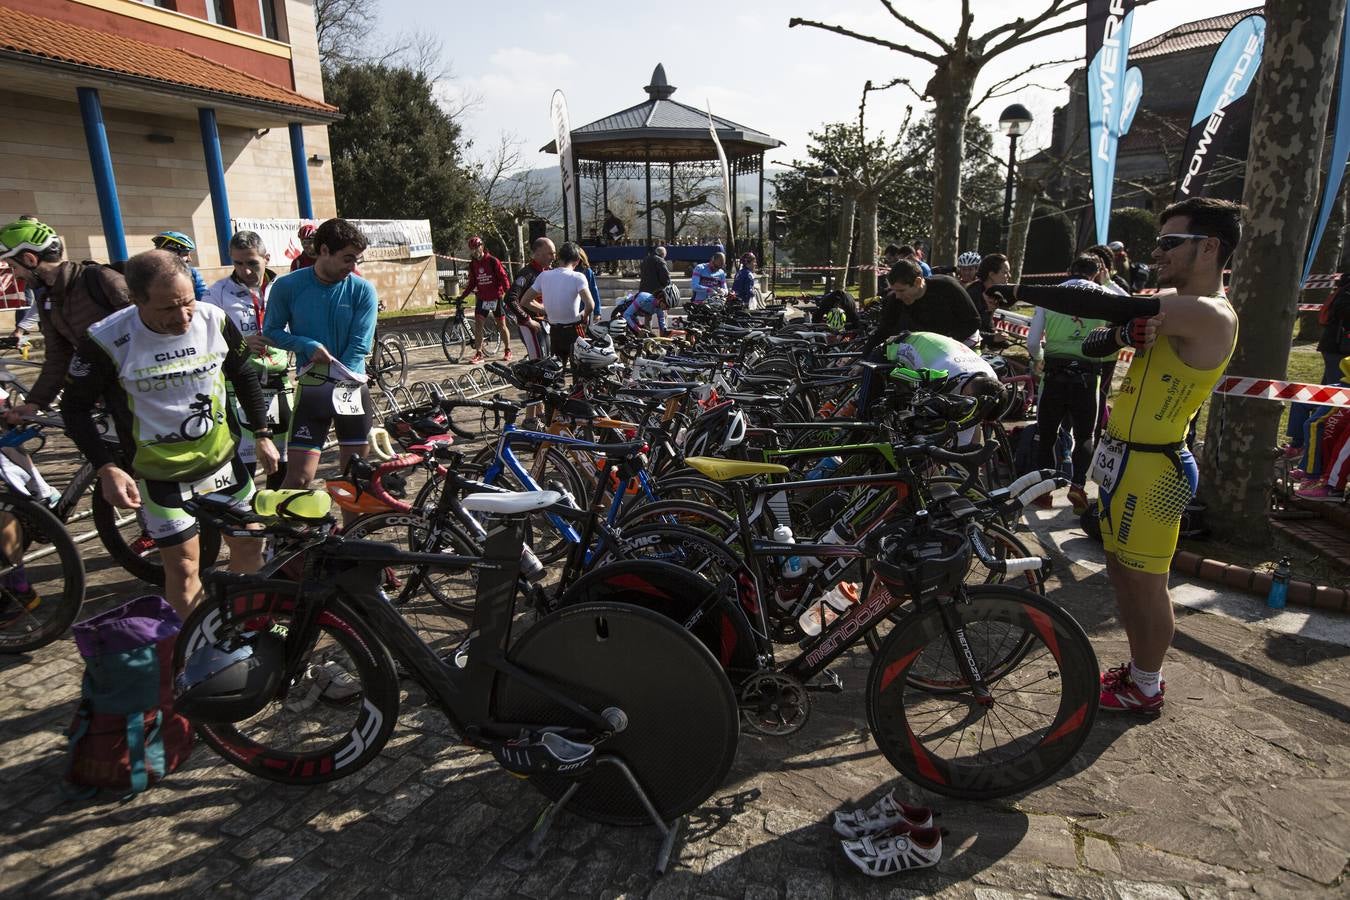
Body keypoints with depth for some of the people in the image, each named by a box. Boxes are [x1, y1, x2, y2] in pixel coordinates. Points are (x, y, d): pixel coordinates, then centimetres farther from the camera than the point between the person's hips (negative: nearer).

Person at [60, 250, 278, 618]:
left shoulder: (215, 320, -12)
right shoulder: (107, 340, -20)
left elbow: (244, 375, 6)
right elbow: (75, 406, -6)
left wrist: (262, 435, 6)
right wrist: (106, 468, -17)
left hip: (223, 461, 3)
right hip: (160, 475, -3)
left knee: (249, 544, 12)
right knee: (184, 567, 4)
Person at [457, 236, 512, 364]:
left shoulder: (493, 261, -8)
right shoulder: (473, 264, 7)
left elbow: (503, 278, -7)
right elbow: (472, 283, 14)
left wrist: (508, 294, -14)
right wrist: (462, 296, 8)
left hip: (496, 298, -4)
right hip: (482, 298, 4)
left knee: (501, 325, 4)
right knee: (478, 324, -7)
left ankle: (507, 350, 20)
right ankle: (478, 354, -5)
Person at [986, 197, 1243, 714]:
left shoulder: (1209, 315, -19)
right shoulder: (1169, 302, 12)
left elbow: (1106, 306, -25)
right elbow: (1092, 344, 6)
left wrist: (1020, 292, -19)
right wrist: (1123, 333, -17)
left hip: (1152, 468, -9)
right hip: (1121, 458, 9)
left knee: (1145, 580, 4)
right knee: (1120, 571, 18)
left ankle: (1146, 689, 21)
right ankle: (1138, 667, 34)